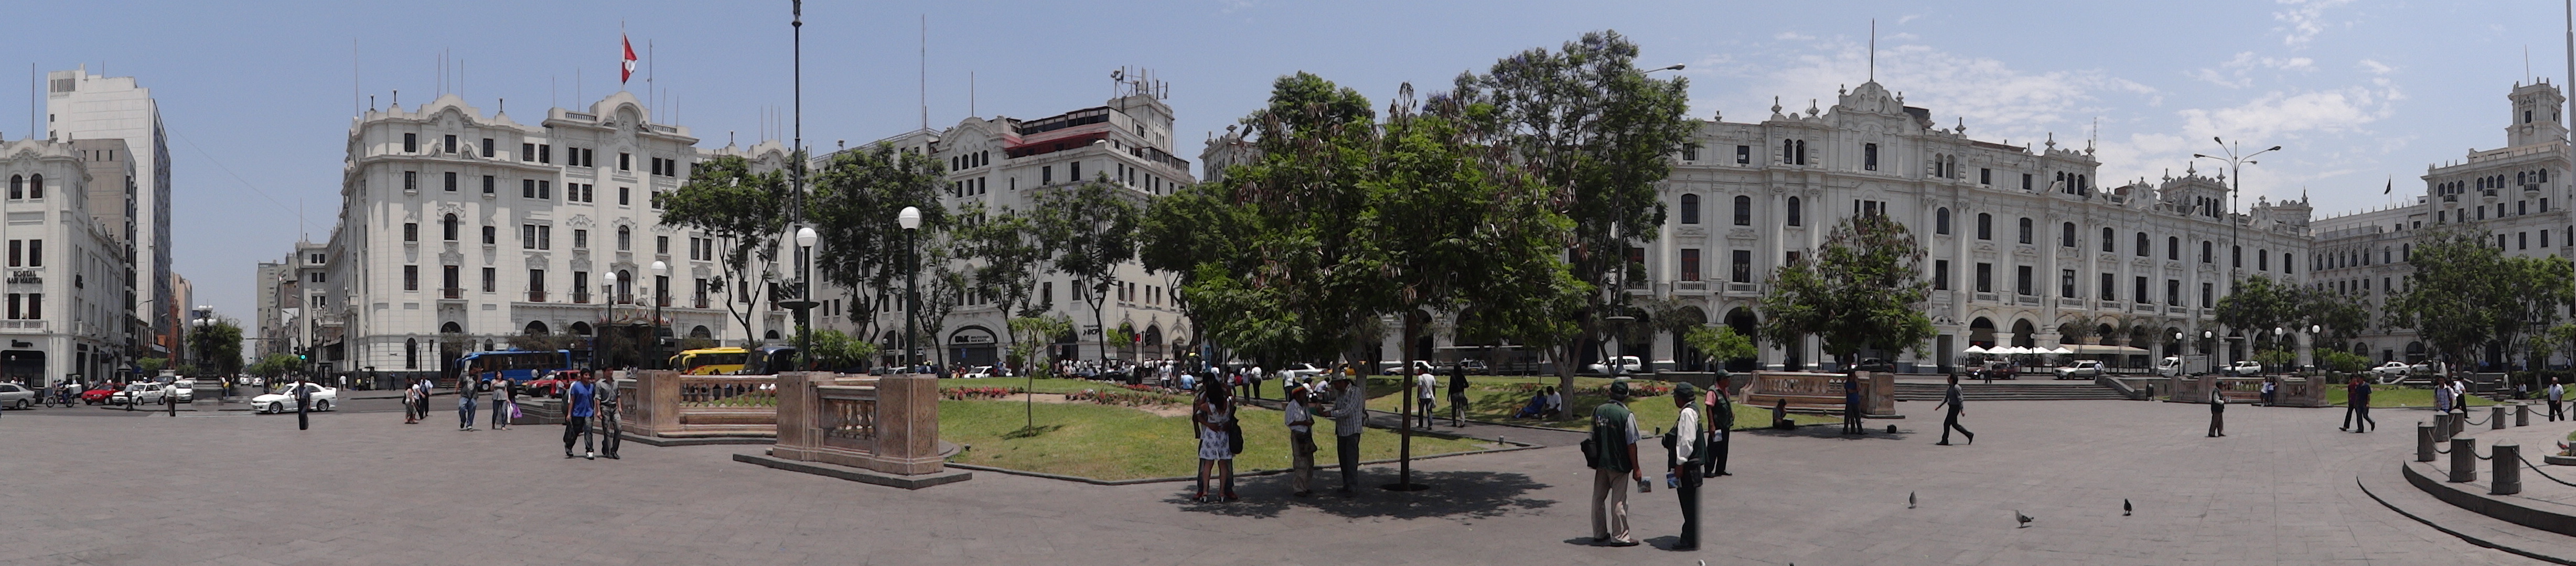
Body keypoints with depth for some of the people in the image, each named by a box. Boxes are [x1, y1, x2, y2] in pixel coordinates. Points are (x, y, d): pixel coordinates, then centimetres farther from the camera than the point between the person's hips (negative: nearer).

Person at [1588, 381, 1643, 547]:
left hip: (1600, 463, 5)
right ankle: (1619, 536, 8)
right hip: (1619, 464, -5)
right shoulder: (1627, 415, -15)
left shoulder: (1598, 411, 1)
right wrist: (1636, 469, -7)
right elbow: (1631, 444, -14)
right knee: (1619, 500, 3)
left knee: (1599, 498, 14)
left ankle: (1599, 533, 23)